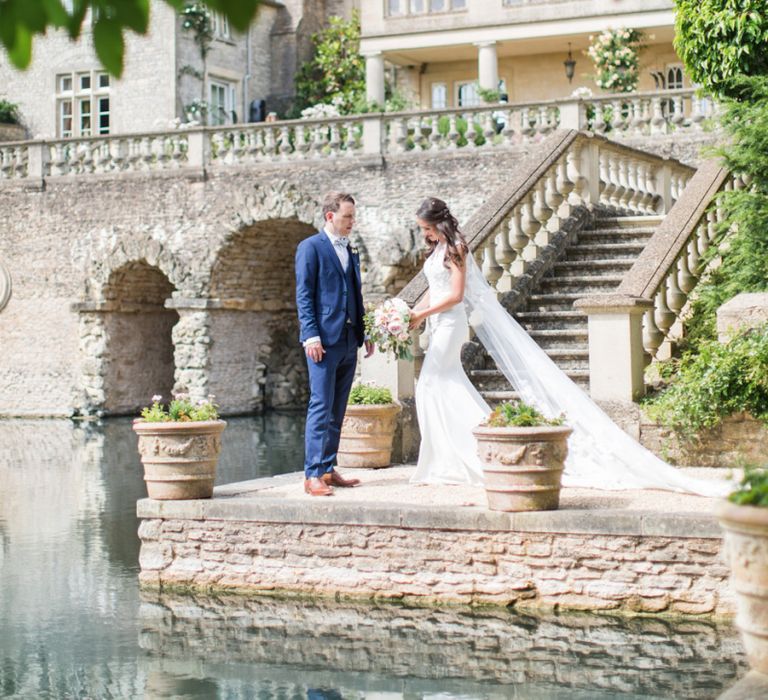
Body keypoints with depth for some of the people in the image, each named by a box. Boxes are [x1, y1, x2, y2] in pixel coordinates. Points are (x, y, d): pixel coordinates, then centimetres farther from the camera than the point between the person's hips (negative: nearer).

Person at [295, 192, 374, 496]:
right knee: (321, 407, -10)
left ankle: (328, 470, 14)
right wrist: (311, 335, -16)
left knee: (337, 410, 9)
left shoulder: (351, 252, 19)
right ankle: (313, 474, -9)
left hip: (349, 342, 7)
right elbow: (304, 295, -8)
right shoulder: (310, 247, -3)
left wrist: (365, 334, 15)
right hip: (324, 340, -7)